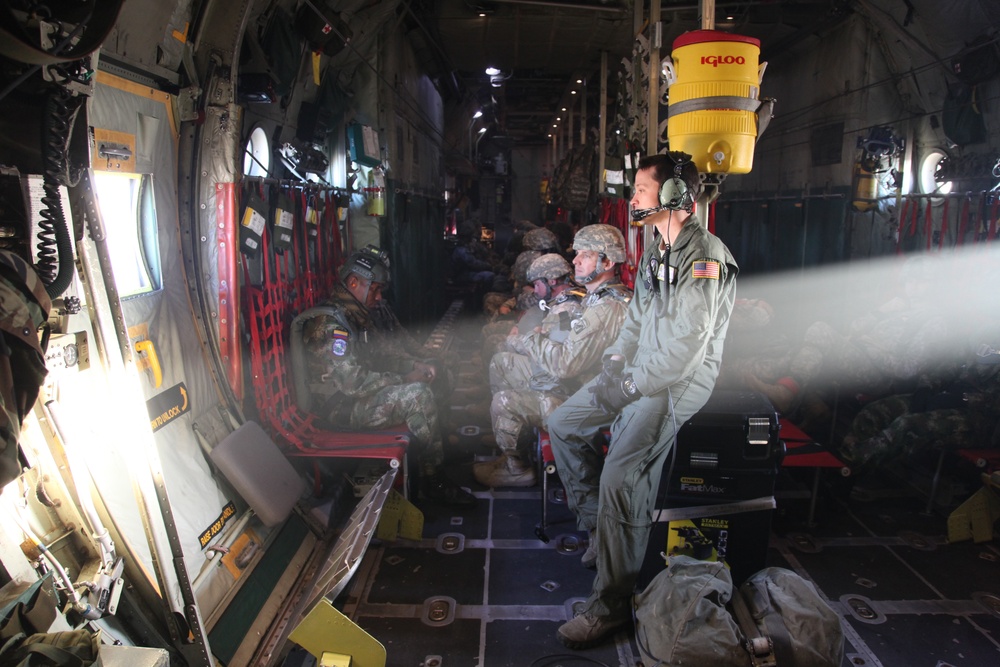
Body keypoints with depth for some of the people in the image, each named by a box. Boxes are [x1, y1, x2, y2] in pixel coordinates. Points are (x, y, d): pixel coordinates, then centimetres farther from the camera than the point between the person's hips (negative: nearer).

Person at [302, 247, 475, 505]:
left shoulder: (353, 316, 11)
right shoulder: (330, 324, -23)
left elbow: (375, 356, 19)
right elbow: (353, 382, -28)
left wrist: (414, 366, 3)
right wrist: (404, 379, -18)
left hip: (355, 394, 11)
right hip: (341, 407, -11)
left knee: (422, 385, 7)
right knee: (418, 395, -23)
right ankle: (434, 481, -7)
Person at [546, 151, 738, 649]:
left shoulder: (704, 257, -18)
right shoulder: (655, 251, 13)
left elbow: (685, 350, -24)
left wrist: (627, 387, -17)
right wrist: (612, 367, 5)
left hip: (679, 384, -10)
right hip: (639, 373, 10)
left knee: (620, 477, -26)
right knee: (562, 425, 9)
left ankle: (611, 603, -11)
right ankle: (598, 530, 19)